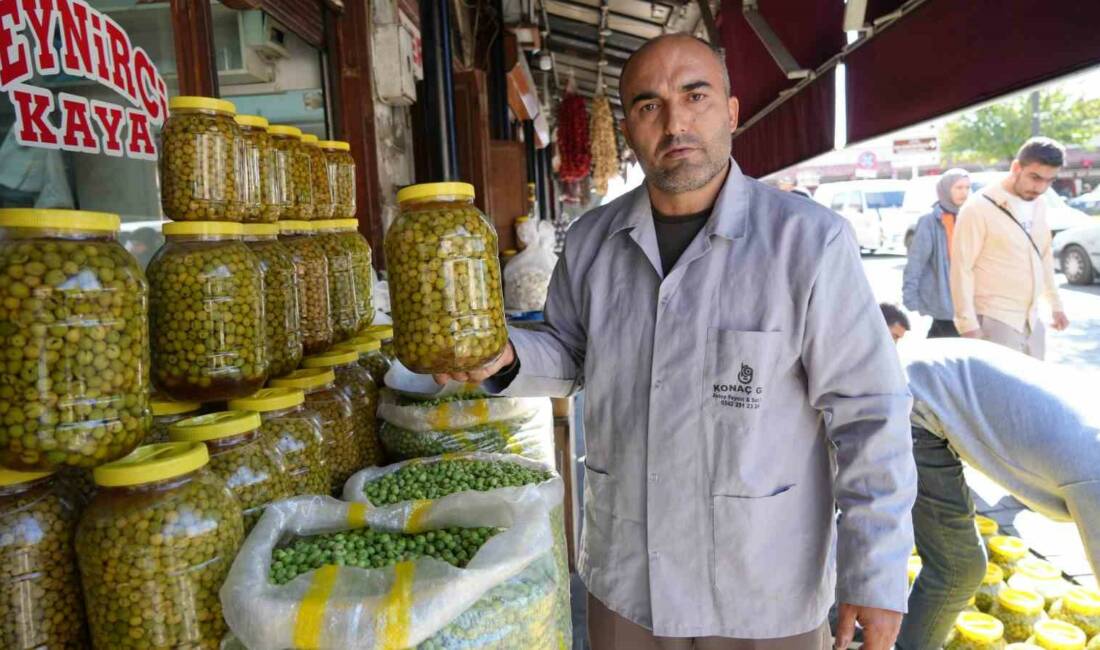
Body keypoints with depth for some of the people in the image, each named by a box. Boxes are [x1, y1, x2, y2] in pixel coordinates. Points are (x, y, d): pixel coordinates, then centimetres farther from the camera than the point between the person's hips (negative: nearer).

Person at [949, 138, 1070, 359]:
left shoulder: (1039, 207, 10)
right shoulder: (979, 208, -13)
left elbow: (1045, 257, 21)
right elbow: (961, 268, -14)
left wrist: (1055, 304, 21)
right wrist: (969, 324, -17)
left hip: (1032, 321, 7)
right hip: (996, 322, -7)